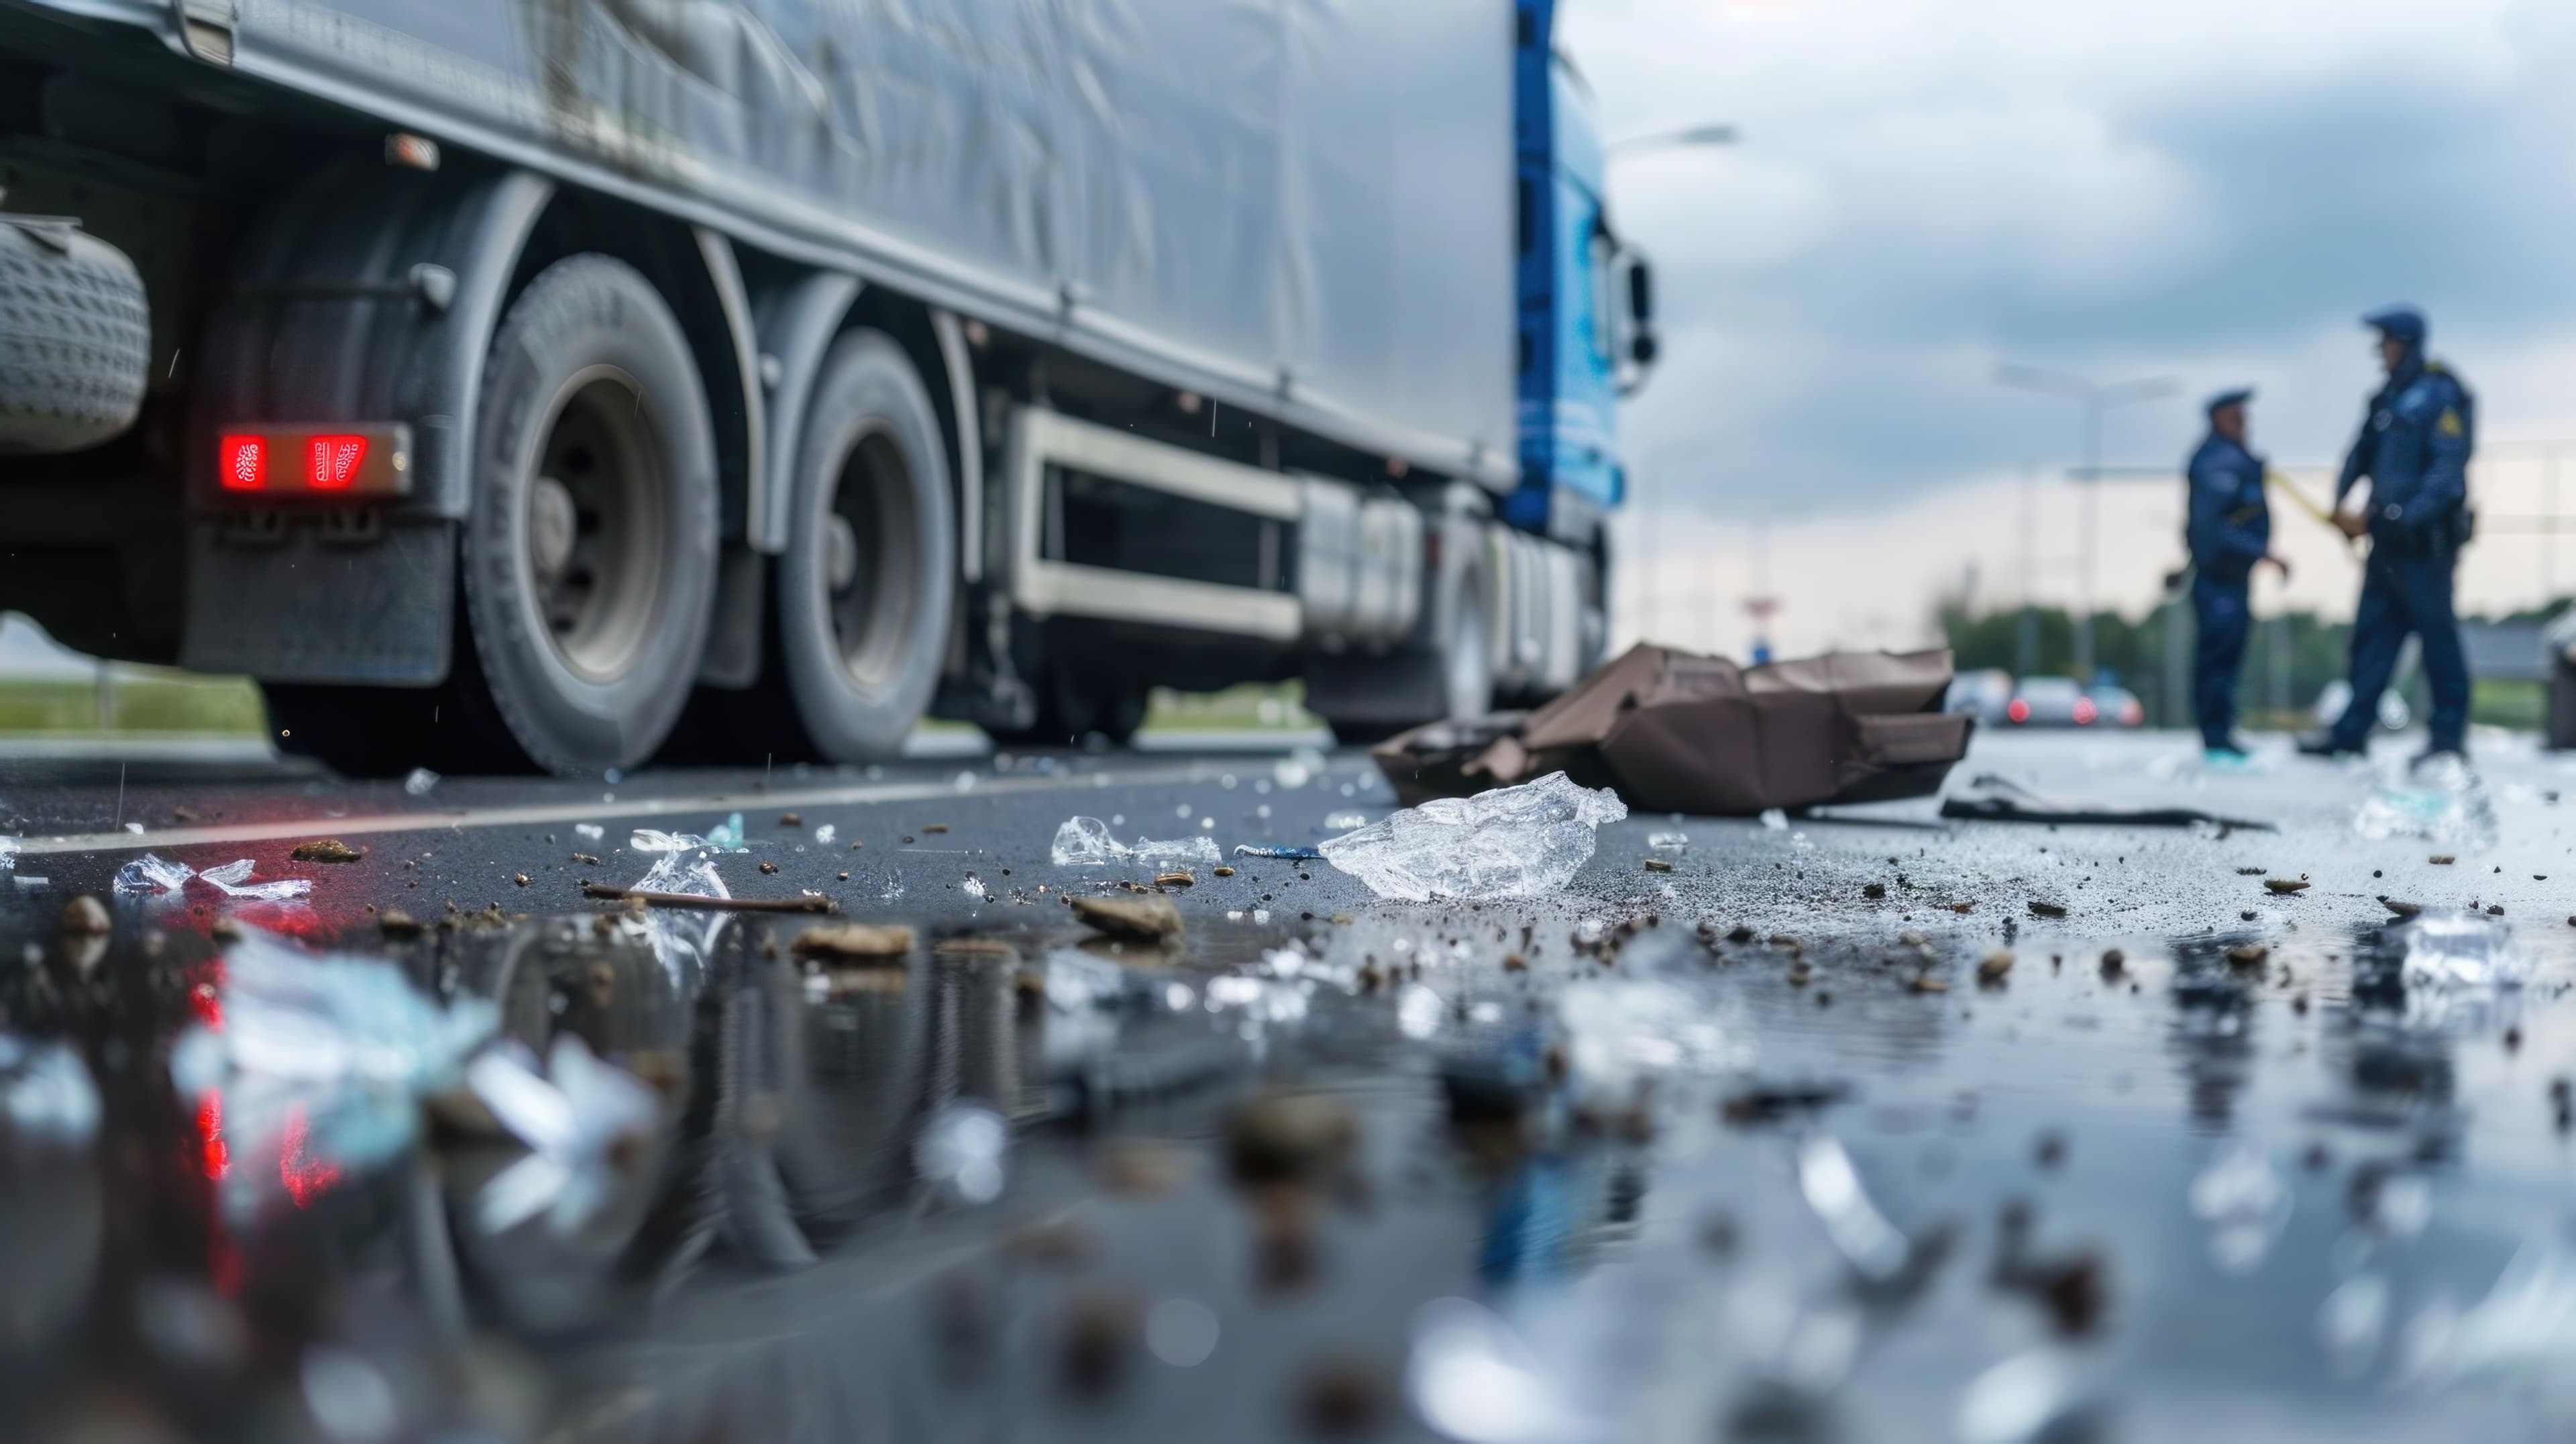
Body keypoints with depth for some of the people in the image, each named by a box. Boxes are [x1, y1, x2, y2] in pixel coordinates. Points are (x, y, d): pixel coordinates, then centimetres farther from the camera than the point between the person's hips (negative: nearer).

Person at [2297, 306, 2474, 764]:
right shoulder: (2388, 397, 14)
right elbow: (2362, 454, 15)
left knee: (2437, 636, -1)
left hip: (2425, 541, -8)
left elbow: (2447, 477, -17)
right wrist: (2342, 505, 1)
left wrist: (2399, 517, -22)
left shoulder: (2440, 397, -11)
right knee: (2371, 634, 8)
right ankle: (2351, 731, 11)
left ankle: (2449, 734, 7)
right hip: (2389, 538, 8)